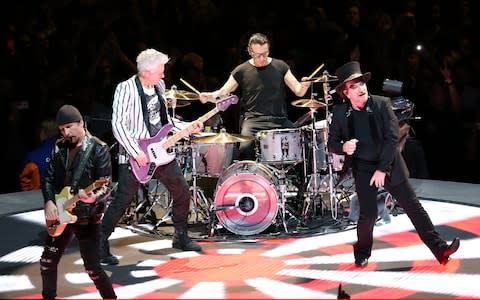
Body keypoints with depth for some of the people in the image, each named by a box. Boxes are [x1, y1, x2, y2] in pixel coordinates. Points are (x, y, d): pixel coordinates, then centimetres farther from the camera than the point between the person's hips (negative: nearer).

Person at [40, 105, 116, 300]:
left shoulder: (99, 149, -11)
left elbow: (106, 185, -15)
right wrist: (49, 202, -7)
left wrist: (93, 196, -36)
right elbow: (48, 178, 9)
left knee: (92, 266, -8)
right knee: (48, 261, 12)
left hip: (88, 216, -6)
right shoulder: (59, 147, 5)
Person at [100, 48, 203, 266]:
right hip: (134, 156, -7)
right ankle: (100, 245, 4)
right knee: (122, 201, -7)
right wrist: (136, 153, -22)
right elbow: (118, 125, -19)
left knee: (182, 193, 10)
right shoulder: (126, 89, -16)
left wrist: (187, 128, 7)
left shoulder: (159, 86, 7)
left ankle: (181, 237, 27)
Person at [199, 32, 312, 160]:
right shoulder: (242, 71, 6)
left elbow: (298, 91, 6)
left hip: (279, 120, 1)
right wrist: (209, 96, -15)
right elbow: (222, 93, 7)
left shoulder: (280, 67, 8)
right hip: (253, 121, -1)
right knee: (245, 148, -29)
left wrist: (304, 86, -18)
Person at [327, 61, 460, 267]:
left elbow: (392, 138, -11)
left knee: (413, 207, -1)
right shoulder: (339, 112, -5)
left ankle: (440, 250, -2)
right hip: (363, 169, 0)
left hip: (389, 165, 0)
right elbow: (331, 143, 3)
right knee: (368, 214, -5)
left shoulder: (382, 104, -9)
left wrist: (382, 169, -16)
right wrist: (343, 147, -21)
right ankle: (362, 253, 20)